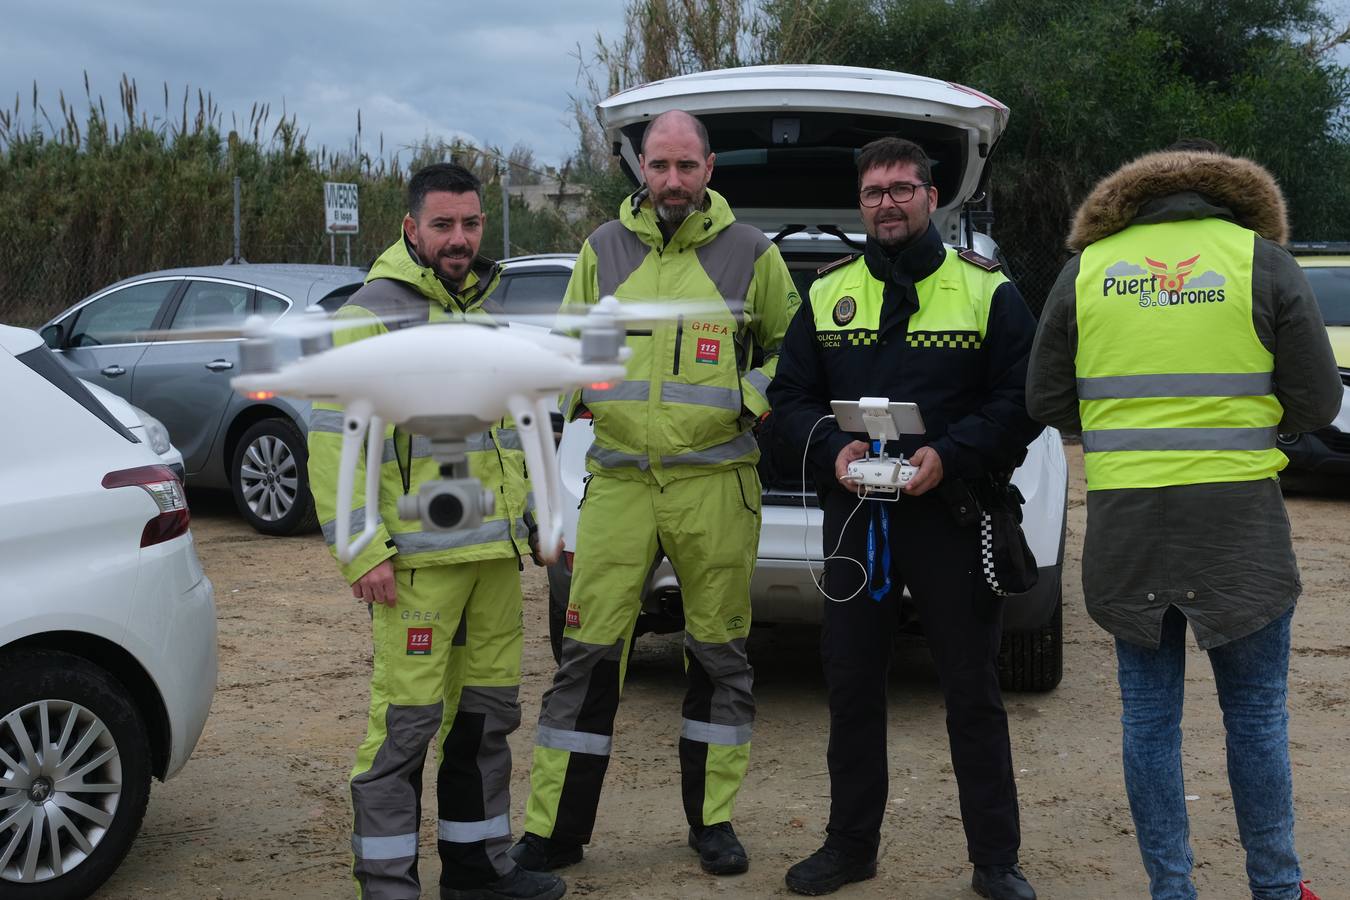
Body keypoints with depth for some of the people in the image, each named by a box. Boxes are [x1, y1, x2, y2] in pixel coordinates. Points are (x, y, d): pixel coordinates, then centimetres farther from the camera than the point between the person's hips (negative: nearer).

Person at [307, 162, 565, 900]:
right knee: (406, 722, -6)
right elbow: (334, 440, -14)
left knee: (488, 714, 15)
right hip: (419, 558, -8)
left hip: (495, 552, 8)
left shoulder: (490, 310, 17)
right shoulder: (373, 314, -8)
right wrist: (362, 551, -19)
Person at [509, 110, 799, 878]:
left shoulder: (750, 253, 4)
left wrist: (754, 398, -3)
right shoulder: (603, 249, 10)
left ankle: (713, 820, 23)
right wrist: (567, 398, 3)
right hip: (619, 480, 1)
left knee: (721, 654, 7)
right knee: (590, 652, 0)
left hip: (716, 484, -1)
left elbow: (792, 347, 13)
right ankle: (555, 833, 10)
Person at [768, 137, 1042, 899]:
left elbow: (1022, 401, -5)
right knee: (852, 685, 11)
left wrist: (950, 455, -20)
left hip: (951, 513, -3)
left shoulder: (987, 289, -1)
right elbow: (789, 395, 7)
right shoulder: (827, 292, 9)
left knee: (973, 691, 5)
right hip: (853, 516, 3)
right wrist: (832, 448, -12)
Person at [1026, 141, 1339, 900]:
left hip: (1124, 524, 2)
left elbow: (1048, 402, 7)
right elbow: (1317, 399, 0)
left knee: (1149, 714, 10)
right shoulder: (1264, 262, -1)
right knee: (1256, 715, 11)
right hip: (1240, 520, -1)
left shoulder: (1087, 268, 5)